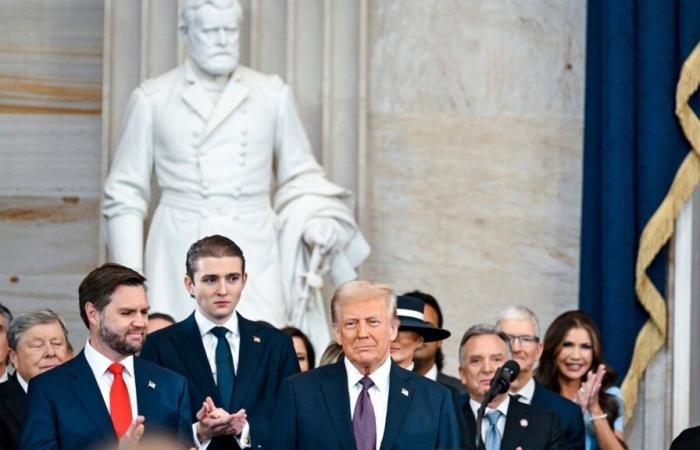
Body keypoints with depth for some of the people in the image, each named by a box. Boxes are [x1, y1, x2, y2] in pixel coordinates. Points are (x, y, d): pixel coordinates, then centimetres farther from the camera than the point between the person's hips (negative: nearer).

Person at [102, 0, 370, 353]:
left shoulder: (272, 95, 10)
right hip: (182, 257, -1)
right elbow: (125, 192, 9)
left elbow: (300, 176, 17)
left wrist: (316, 222, -3)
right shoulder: (153, 98, 6)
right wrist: (129, 278, 3)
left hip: (255, 256, 1)